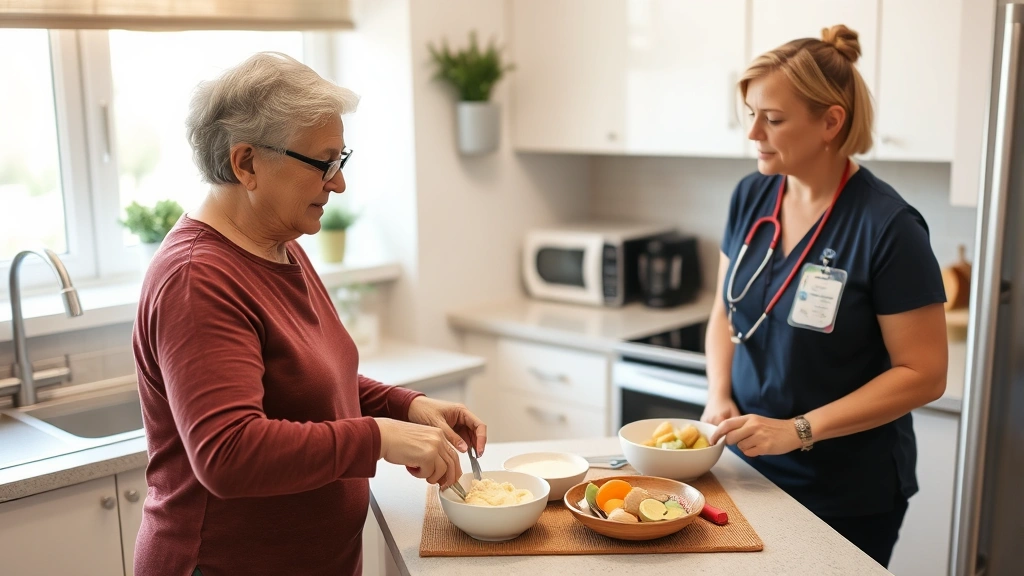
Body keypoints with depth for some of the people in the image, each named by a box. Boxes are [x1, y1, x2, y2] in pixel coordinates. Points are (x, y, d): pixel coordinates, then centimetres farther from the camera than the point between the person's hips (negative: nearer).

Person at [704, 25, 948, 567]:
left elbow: (924, 374, -17)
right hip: (750, 467, 5)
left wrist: (798, 430, -22)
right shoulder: (751, 196, -2)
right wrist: (720, 396, -7)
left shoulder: (888, 226, -19)